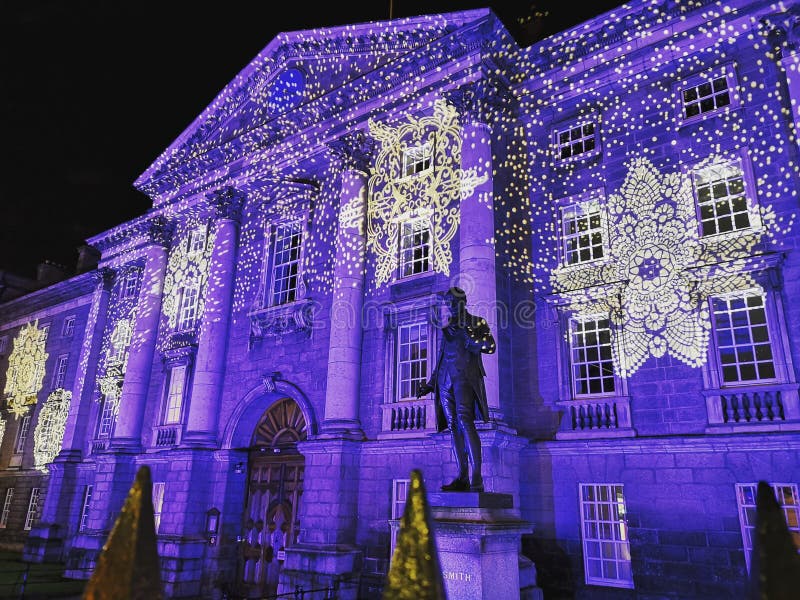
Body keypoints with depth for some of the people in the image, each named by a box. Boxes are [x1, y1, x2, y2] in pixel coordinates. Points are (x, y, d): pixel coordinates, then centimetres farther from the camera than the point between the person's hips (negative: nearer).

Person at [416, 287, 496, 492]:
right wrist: (430, 384, 22)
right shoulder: (446, 327, 23)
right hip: (446, 379, 6)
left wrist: (466, 335, -10)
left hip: (465, 376, -6)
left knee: (465, 421, -20)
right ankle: (462, 479, 5)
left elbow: (490, 346, -6)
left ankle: (477, 480, -21)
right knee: (454, 427, 2)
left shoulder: (476, 322, 9)